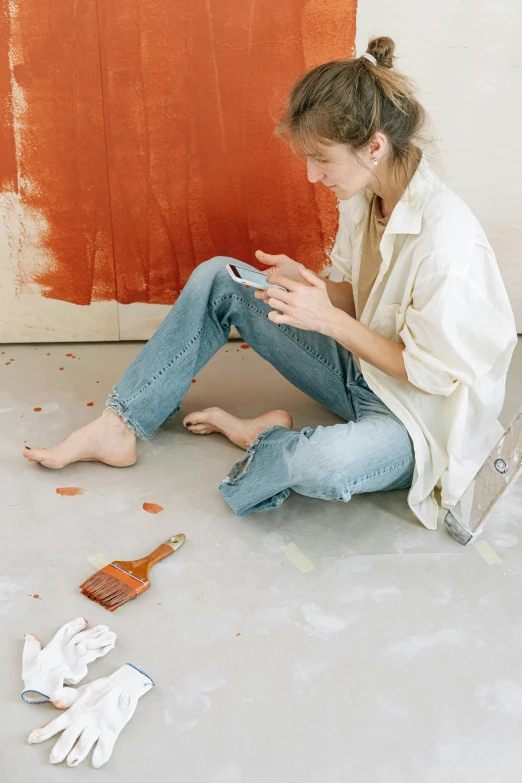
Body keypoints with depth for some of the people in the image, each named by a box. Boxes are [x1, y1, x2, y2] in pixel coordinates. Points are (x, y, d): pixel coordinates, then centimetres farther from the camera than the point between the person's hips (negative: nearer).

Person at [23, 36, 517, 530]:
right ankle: (119, 427, 2)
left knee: (325, 464, -44)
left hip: (420, 418, -7)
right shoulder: (362, 194, -4)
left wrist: (329, 319, -25)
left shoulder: (444, 237, -29)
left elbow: (432, 373, -22)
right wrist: (305, 281, -12)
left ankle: (262, 439, -5)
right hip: (362, 368, 8)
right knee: (217, 279, 0)